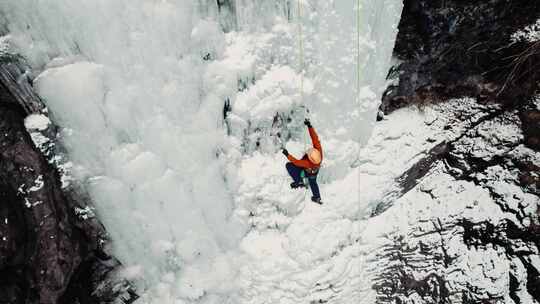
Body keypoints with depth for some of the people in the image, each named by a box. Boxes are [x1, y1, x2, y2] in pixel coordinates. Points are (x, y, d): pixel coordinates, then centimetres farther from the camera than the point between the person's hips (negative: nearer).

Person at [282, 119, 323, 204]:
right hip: (315, 172, 6)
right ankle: (317, 197, 50)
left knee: (288, 165, -7)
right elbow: (315, 138, -39)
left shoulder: (307, 163, -49)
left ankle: (299, 182, 5)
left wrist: (287, 155, -26)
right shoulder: (319, 150, -41)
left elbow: (296, 162, -32)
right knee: (313, 182, 33)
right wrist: (310, 126, -43)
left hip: (306, 172, -6)